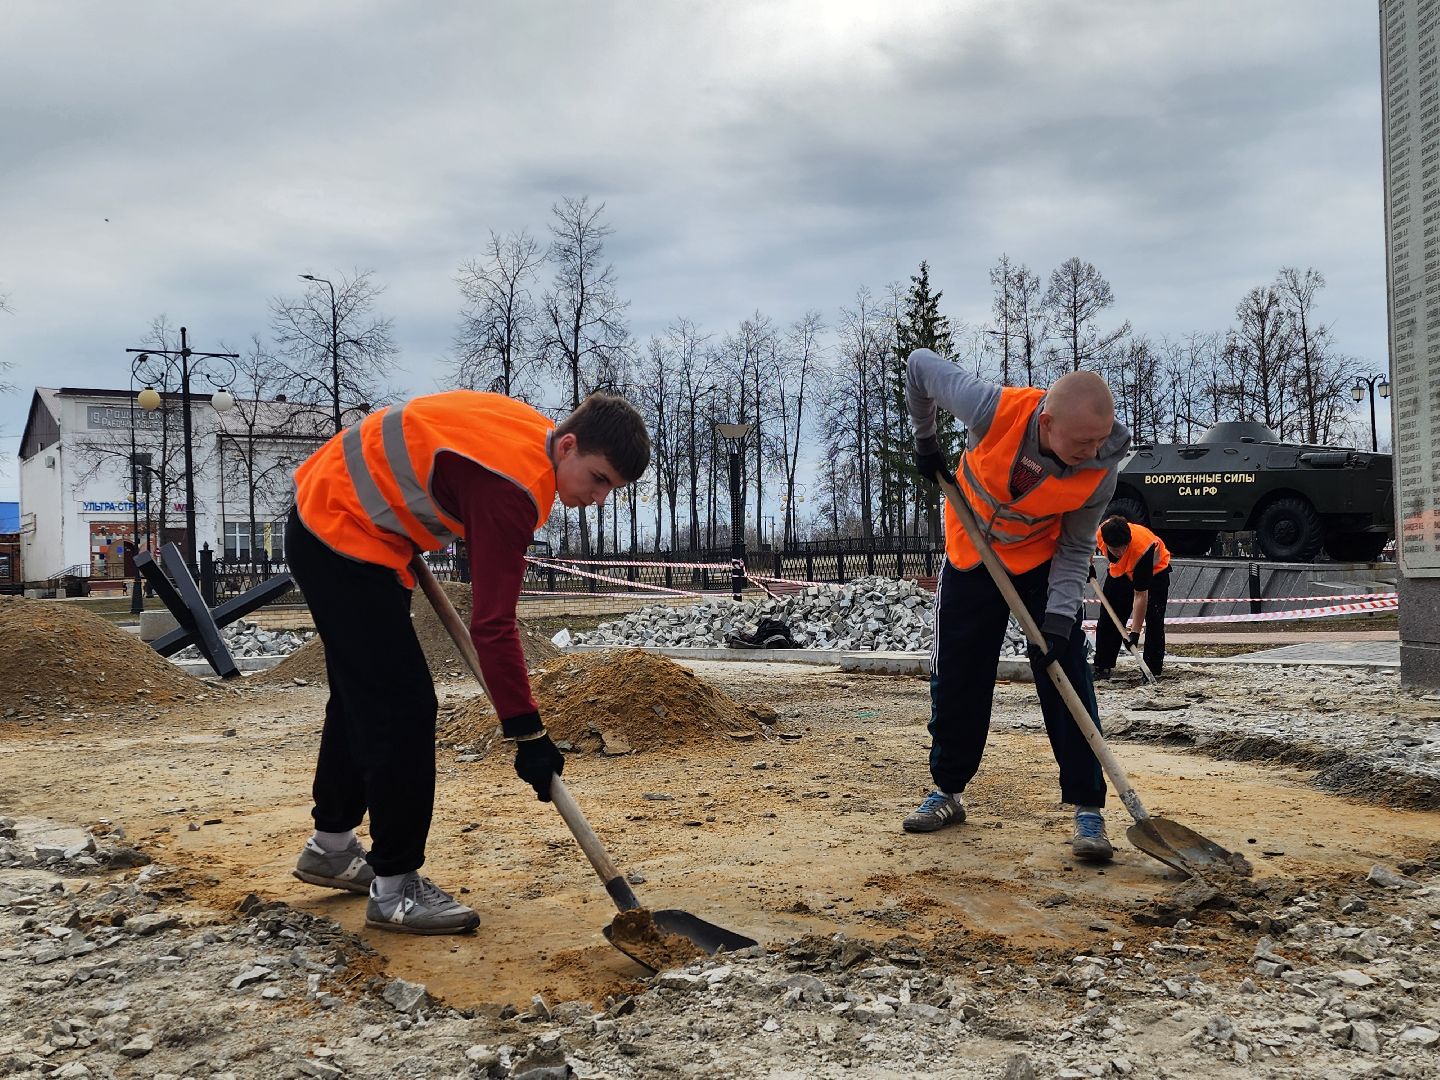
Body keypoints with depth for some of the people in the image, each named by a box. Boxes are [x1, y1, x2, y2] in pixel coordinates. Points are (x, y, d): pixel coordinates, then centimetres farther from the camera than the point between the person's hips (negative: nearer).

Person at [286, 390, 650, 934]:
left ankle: (330, 847, 37)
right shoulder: (513, 485, -29)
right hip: (346, 539, -11)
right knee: (404, 706, -11)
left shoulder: (528, 429, -1)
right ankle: (394, 888, 0)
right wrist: (528, 734, -29)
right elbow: (492, 624, -32)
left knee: (363, 693, 20)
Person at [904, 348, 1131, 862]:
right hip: (969, 556, 1)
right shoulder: (995, 409, -34)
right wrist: (925, 439, -5)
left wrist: (1059, 617, -27)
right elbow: (920, 365, -17)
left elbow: (1075, 548, -14)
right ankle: (947, 791, 23)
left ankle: (1088, 809, -3)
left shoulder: (1100, 472, -28)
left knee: (1066, 677, -11)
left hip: (1043, 563, 0)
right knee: (954, 678, 5)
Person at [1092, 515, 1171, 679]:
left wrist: (1135, 632, -38)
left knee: (1154, 620, -16)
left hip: (1155, 570, -5)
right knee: (1108, 616, 3)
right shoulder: (1100, 532, -33)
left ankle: (1152, 671, -8)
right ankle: (1102, 666, 11)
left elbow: (1141, 595, -39)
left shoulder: (1142, 549, -44)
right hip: (1120, 570, 5)